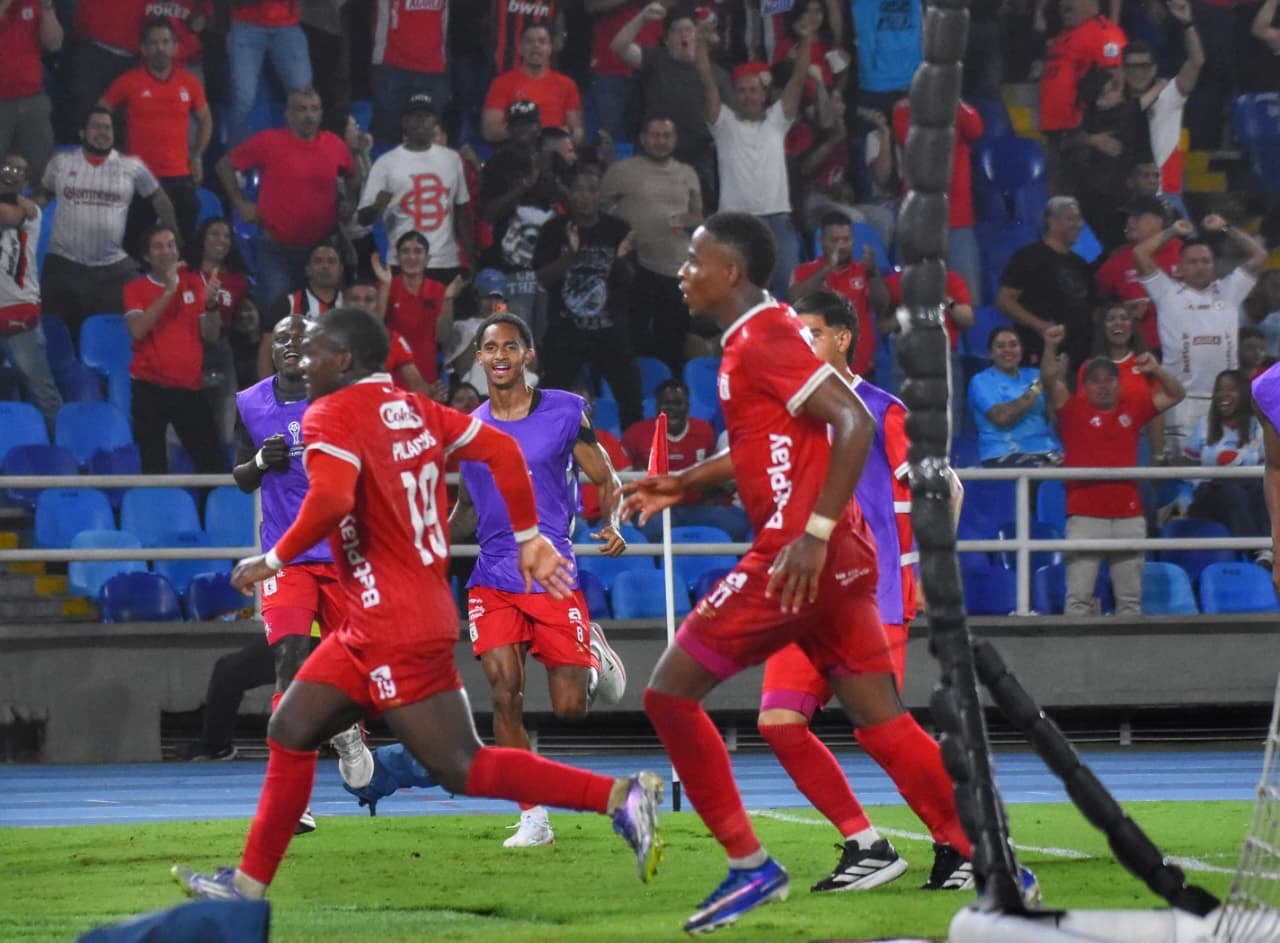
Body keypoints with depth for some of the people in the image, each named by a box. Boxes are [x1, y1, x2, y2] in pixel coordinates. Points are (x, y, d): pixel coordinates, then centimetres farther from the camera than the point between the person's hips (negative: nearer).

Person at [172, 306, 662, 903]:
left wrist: (275, 559, -15)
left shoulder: (331, 416, -12)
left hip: (397, 629, -10)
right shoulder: (412, 409, 12)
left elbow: (331, 499, -29)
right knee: (290, 731, 14)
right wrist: (528, 538, 15)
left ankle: (620, 797, -14)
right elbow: (502, 451, 9)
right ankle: (250, 882, 18)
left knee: (462, 769, -8)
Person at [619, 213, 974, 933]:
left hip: (799, 554, -10)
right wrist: (680, 486, 32)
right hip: (839, 560, 10)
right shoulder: (763, 334, 17)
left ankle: (751, 867, -3)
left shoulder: (763, 338, -12)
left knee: (671, 692, -3)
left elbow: (855, 426, -22)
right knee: (884, 725, 8)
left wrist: (814, 533, -26)